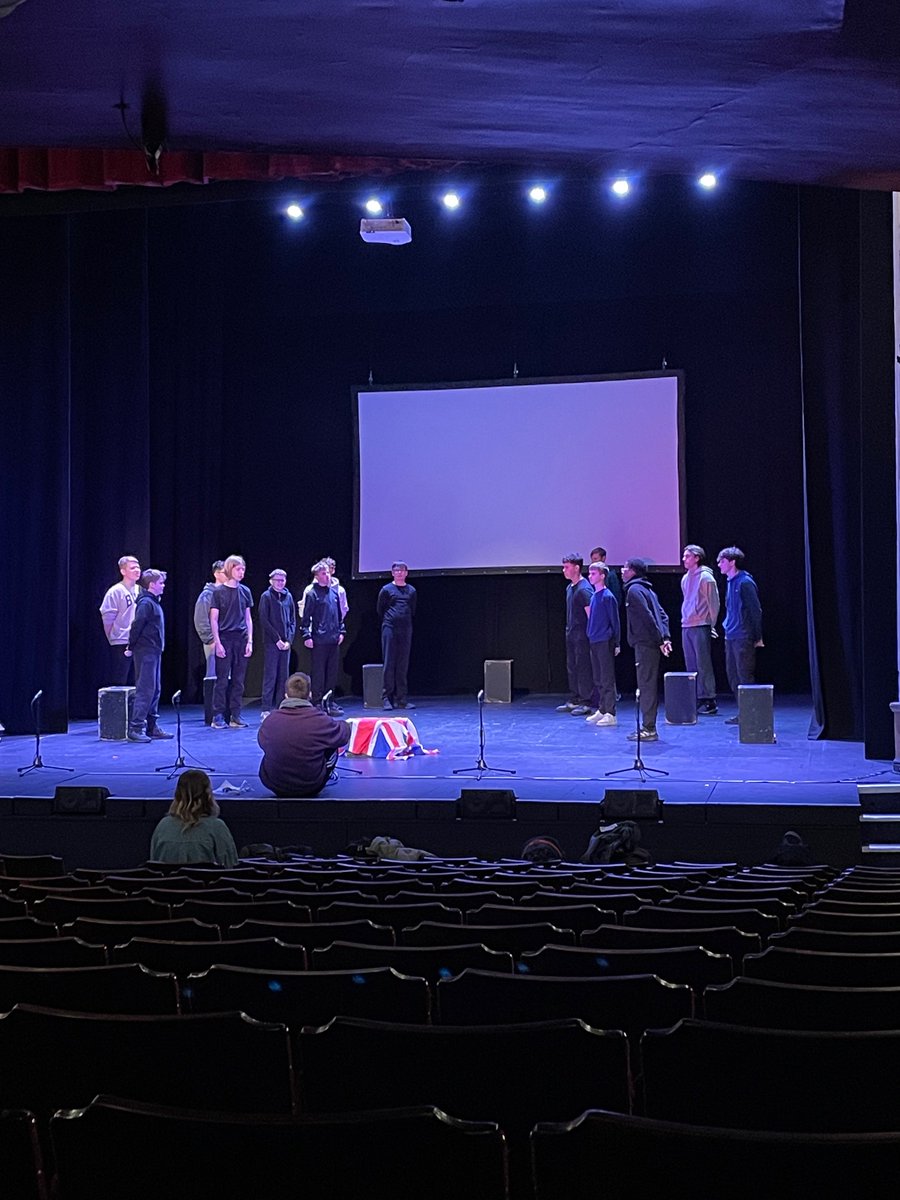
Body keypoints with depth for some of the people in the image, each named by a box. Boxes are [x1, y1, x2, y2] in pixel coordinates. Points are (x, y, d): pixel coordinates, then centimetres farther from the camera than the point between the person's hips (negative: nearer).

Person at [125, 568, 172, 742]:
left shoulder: (154, 602, 16)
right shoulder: (146, 603, -14)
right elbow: (136, 625, -20)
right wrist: (131, 647, -13)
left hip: (154, 651, 10)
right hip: (145, 651, -10)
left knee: (154, 690, 11)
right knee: (145, 690, -11)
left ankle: (152, 727, 17)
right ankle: (135, 728, -11)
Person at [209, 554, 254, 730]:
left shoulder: (245, 591, 9)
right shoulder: (218, 591, -2)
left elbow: (248, 618, 12)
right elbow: (213, 619, -3)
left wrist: (250, 641, 4)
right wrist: (217, 642, -10)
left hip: (241, 639, 4)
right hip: (225, 638, -4)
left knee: (238, 680, 5)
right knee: (222, 679, -2)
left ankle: (235, 716, 10)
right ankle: (218, 716, 3)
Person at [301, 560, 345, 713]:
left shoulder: (334, 591, 13)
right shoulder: (311, 593, -7)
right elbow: (305, 616, -8)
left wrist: (341, 631, 14)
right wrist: (306, 636, -14)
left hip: (333, 638, 6)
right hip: (319, 640, -6)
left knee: (332, 672, 10)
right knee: (318, 673, -1)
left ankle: (328, 702, 19)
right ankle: (317, 703, 4)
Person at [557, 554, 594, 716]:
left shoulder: (584, 589, -15)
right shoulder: (569, 588, 14)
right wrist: (568, 629, 18)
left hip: (582, 634, -10)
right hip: (571, 633, 10)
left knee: (583, 668, -5)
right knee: (571, 667, 13)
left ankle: (586, 703, -1)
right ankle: (574, 701, 20)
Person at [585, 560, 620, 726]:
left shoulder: (607, 596, -10)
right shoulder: (593, 596, 12)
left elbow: (615, 620, -9)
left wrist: (616, 643, -10)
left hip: (605, 642, -8)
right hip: (594, 642, 8)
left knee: (607, 679, -5)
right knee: (597, 679, 13)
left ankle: (610, 714, -3)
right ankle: (601, 710, 21)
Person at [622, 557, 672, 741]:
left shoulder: (634, 590, -10)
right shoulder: (647, 589, 19)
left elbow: (647, 617, -18)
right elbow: (662, 614, 17)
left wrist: (660, 640, -15)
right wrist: (665, 637, 8)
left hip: (645, 644, -9)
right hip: (651, 643, 9)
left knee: (646, 685, -7)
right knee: (649, 685, 13)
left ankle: (648, 729, -5)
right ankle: (648, 727, 18)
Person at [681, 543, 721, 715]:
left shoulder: (706, 577, -8)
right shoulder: (685, 578, 15)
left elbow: (714, 603, -7)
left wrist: (711, 624, -6)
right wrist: (685, 619, 16)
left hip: (701, 627, -8)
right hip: (686, 627, 8)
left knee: (703, 664, -7)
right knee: (691, 665, 8)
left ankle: (709, 701, -3)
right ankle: (696, 699, 13)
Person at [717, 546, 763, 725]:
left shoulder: (745, 583, -13)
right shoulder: (731, 582, 14)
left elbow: (756, 610, -14)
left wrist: (758, 637, -13)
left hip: (743, 638, -10)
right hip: (731, 636, 10)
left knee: (745, 676, -5)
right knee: (733, 676, 11)